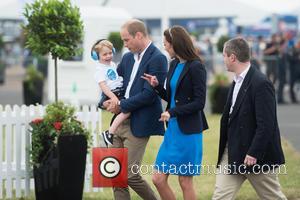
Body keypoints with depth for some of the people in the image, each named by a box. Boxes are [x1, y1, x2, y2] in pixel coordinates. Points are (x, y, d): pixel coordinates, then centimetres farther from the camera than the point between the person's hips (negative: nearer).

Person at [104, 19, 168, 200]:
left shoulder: (157, 59, -12)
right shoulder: (128, 57, 14)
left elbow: (149, 94, -18)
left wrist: (121, 106, -12)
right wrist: (109, 101, 4)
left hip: (138, 125, -8)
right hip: (120, 121, 8)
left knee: (130, 174, -8)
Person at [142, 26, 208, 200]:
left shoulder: (196, 67, -13)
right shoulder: (174, 65, 11)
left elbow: (199, 102, -16)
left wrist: (172, 112, -19)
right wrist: (157, 86, 1)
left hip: (188, 131, -8)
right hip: (172, 128, 8)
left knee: (185, 181, 1)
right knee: (158, 179, 5)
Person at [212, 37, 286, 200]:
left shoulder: (261, 83, -20)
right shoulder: (237, 81, 10)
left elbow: (266, 125, -23)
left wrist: (253, 154, -23)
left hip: (258, 156, -8)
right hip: (233, 152, 8)